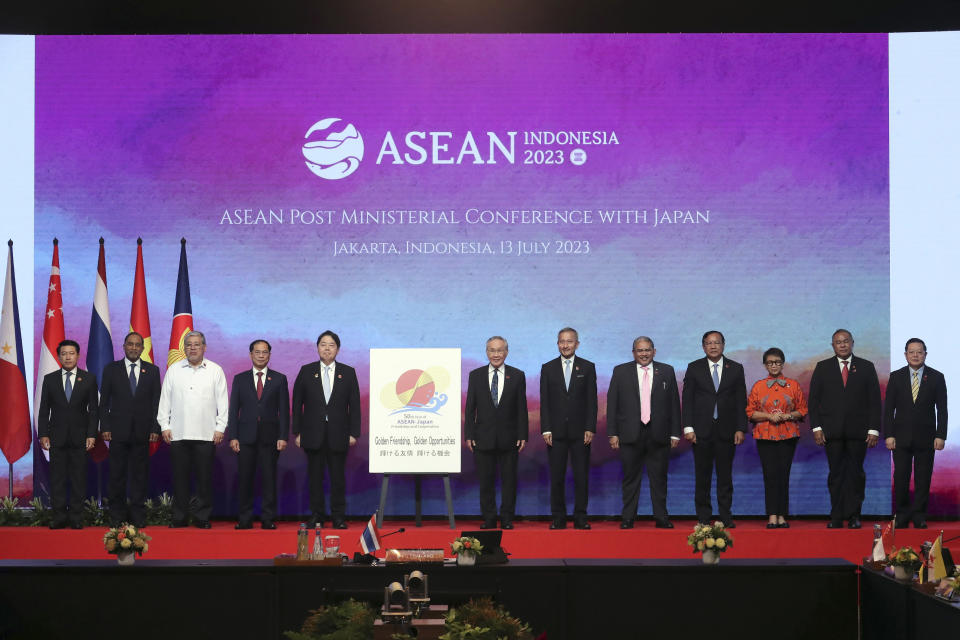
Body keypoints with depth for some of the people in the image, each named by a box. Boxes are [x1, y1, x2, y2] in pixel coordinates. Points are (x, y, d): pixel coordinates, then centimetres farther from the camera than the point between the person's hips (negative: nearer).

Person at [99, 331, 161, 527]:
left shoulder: (152, 371, 9)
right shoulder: (111, 369, 7)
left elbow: (157, 402, 6)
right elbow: (104, 402, 5)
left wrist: (155, 429, -2)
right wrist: (105, 427, -4)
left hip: (142, 432, 0)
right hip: (118, 431, 0)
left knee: (140, 473, 3)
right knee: (117, 474, 2)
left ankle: (138, 513, 9)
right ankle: (117, 513, 10)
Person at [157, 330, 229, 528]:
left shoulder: (215, 371, 7)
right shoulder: (173, 370, 11)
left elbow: (222, 401, 6)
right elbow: (165, 400, 12)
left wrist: (220, 428, 0)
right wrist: (164, 426, 4)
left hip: (206, 434, -1)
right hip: (178, 434, 1)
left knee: (205, 477, -1)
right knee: (180, 477, 2)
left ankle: (203, 517, 7)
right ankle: (179, 517, 9)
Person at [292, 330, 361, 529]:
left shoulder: (348, 373, 6)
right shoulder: (306, 371, 6)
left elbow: (354, 405, 5)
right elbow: (297, 403, 6)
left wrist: (354, 433, -2)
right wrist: (297, 432, 0)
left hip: (338, 434, 0)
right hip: (313, 434, 0)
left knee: (338, 477, 2)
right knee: (315, 476, 4)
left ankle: (338, 516, 9)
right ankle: (316, 515, 12)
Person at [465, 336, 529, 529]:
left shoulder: (517, 376, 4)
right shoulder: (476, 375, 6)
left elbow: (521, 408, 2)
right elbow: (470, 408, 5)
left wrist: (523, 435, -4)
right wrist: (468, 435, -2)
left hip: (509, 438, -1)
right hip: (483, 438, 1)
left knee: (509, 480, 4)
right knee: (486, 480, 5)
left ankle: (507, 519, 12)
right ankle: (489, 518, 13)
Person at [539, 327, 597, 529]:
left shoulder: (588, 367, 6)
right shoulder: (548, 368, 8)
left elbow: (592, 400, 3)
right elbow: (544, 401, 5)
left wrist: (590, 429, -5)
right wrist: (546, 429, -4)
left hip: (580, 431, 0)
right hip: (556, 432, 0)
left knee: (581, 476, 1)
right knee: (556, 477, 1)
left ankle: (580, 517, 8)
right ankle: (558, 518, 8)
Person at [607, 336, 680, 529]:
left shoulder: (667, 371, 8)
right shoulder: (621, 372, 6)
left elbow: (674, 403, 8)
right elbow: (612, 403, 4)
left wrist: (675, 433, 3)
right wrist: (612, 433, -2)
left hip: (659, 434, 1)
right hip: (630, 434, -1)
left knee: (659, 478, 5)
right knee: (630, 478, 4)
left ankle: (661, 517, 12)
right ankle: (627, 518, 11)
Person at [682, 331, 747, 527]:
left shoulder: (736, 369, 7)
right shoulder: (694, 368, 5)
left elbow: (741, 401, 6)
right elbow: (687, 400, 3)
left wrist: (740, 429, -2)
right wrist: (688, 428, -6)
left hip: (726, 430, 1)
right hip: (702, 430, 0)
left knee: (725, 475, 3)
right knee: (702, 476, 2)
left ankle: (726, 516, 9)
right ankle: (703, 517, 8)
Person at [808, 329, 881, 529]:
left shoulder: (866, 367, 8)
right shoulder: (822, 367, 9)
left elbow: (874, 401, 5)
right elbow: (813, 399, 6)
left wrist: (873, 429, -3)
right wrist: (816, 427, -3)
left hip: (858, 430, 0)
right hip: (832, 430, 0)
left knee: (856, 473, 1)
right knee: (836, 474, 1)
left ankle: (854, 515, 8)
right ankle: (836, 517, 5)